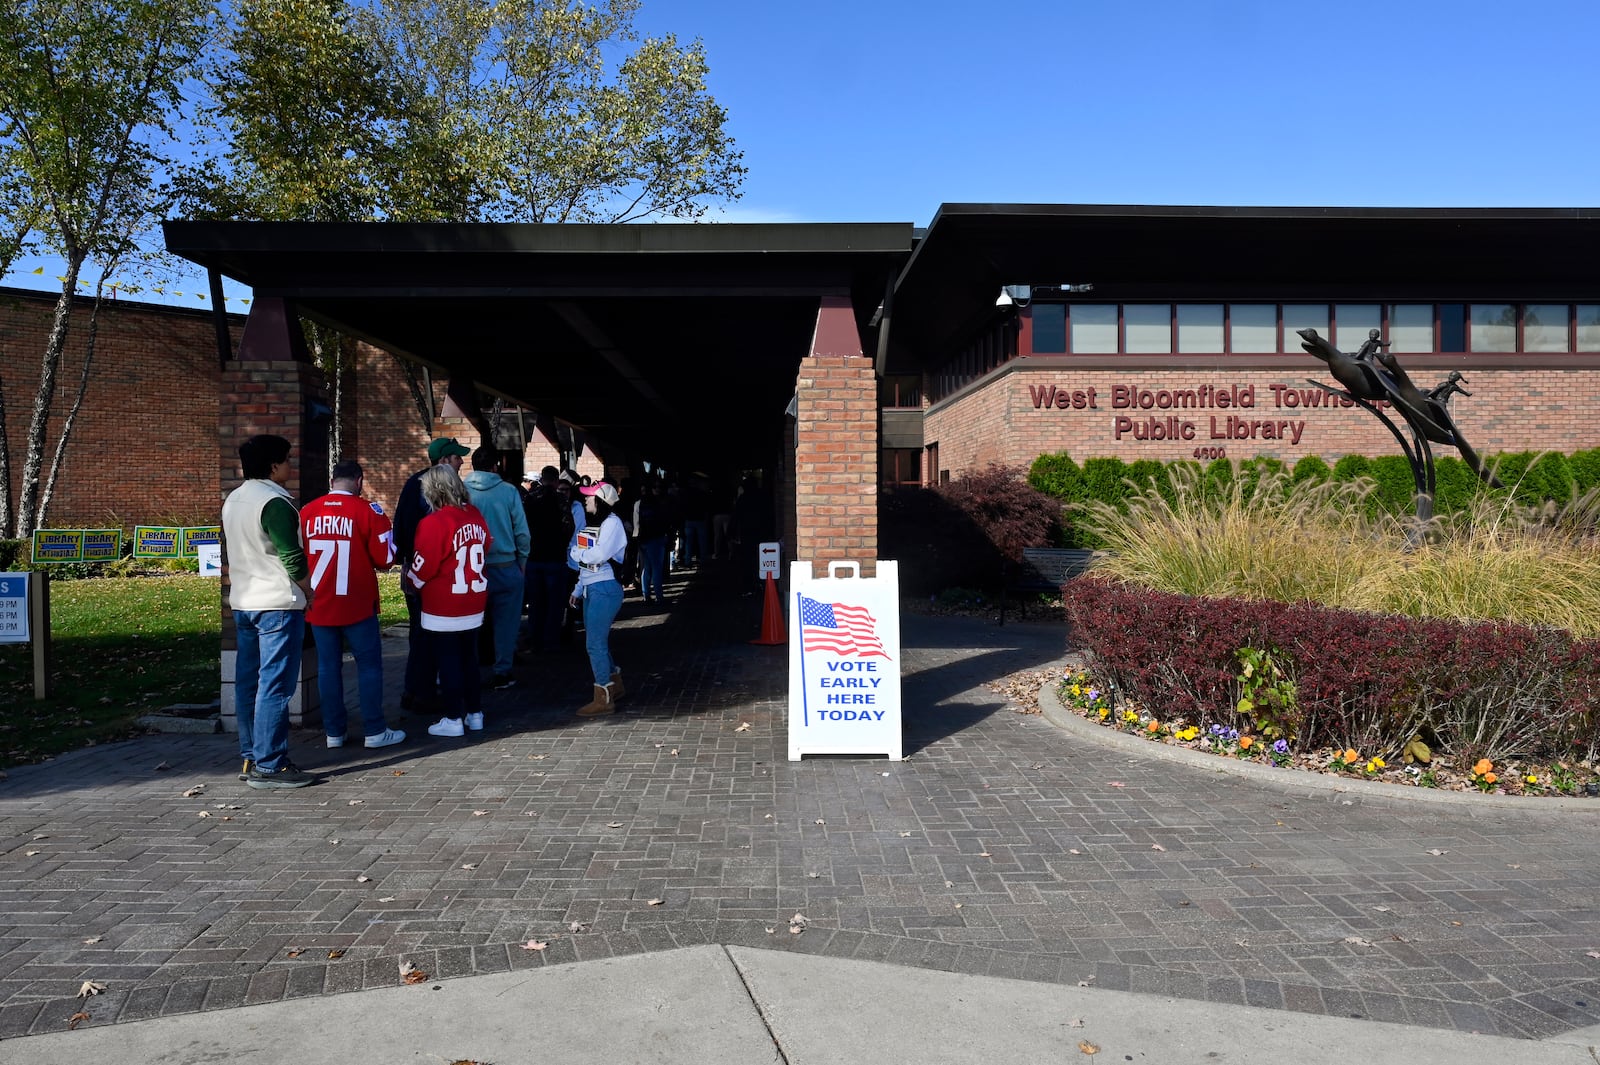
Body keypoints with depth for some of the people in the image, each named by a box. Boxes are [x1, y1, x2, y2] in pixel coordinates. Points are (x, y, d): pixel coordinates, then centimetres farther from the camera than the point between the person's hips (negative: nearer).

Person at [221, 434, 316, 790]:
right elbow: (293, 559, -17)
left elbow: (235, 549, 17)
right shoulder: (275, 502, -15)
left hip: (243, 603, 9)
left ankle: (251, 759, 19)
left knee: (248, 684, 12)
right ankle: (269, 766, -4)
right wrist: (310, 594, -3)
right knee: (275, 687, -6)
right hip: (278, 604, -9)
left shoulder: (232, 501, 12)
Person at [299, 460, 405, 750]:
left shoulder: (307, 512, 1)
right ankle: (375, 731, 8)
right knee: (369, 664, 5)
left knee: (328, 666, 10)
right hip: (357, 604, -3)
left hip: (319, 605, 4)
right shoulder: (368, 511, -10)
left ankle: (334, 732, 15)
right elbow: (385, 559, -9)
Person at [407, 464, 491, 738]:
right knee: (469, 658, 17)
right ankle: (474, 713, 24)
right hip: (474, 605, 6)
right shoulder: (475, 516, 1)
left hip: (442, 610, -6)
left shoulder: (434, 523, -19)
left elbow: (422, 567, -15)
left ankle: (453, 719, 8)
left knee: (448, 662, 3)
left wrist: (410, 580, 6)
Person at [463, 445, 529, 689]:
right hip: (504, 566, -2)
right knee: (505, 622, 9)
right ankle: (501, 673, 11)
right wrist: (522, 561, 8)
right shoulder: (508, 491, -8)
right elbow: (522, 532, -6)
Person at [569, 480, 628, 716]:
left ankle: (603, 699, 1)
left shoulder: (612, 522, -11)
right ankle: (615, 686, 31)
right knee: (596, 641, 15)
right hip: (591, 588, 9)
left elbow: (599, 555, -22)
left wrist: (575, 552, -7)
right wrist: (578, 588, 19)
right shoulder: (596, 522, 15)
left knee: (595, 643, -8)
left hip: (605, 589, -9)